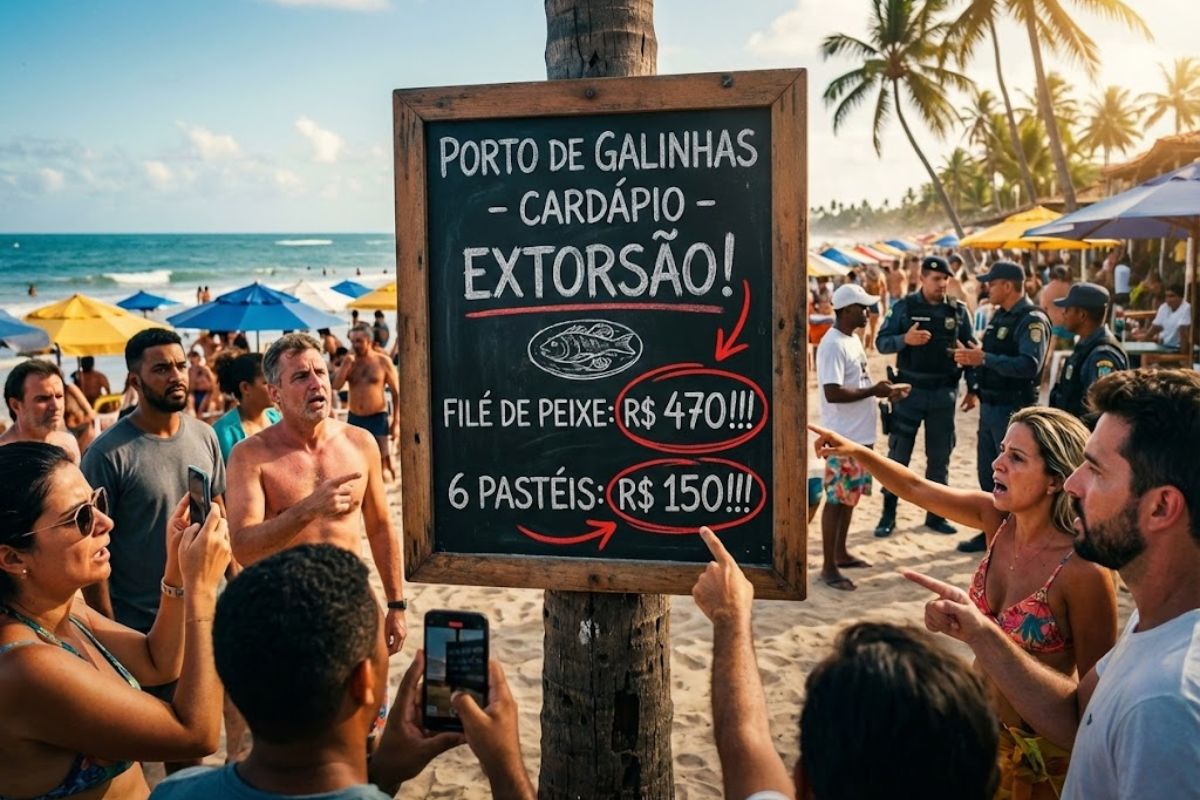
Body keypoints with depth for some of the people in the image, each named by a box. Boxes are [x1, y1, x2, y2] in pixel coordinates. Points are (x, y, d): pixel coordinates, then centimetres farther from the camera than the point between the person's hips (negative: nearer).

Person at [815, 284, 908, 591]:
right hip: (843, 437, -10)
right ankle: (828, 566, 6)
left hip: (860, 435, 10)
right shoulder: (833, 345, -19)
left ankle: (840, 553, 31)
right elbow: (833, 393, -26)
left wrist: (883, 390, 8)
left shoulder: (852, 339, 12)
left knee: (850, 496, 18)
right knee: (836, 499, -3)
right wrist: (873, 391, -21)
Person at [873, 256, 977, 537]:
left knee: (940, 456, 9)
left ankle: (936, 514, 21)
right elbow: (882, 342, -5)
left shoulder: (959, 311, 3)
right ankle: (888, 513, 12)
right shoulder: (904, 307, -3)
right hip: (910, 390, -2)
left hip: (944, 393, 2)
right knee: (898, 454, 2)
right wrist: (905, 339, -25)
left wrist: (973, 388, 1)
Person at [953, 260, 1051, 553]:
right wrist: (976, 390, 16)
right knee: (987, 472, 15)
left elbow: (1030, 365, -29)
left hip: (1014, 408, -9)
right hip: (990, 406, 9)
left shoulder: (1032, 320, -15)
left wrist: (984, 358, -31)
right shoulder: (998, 316, 12)